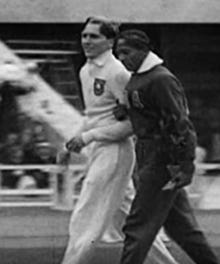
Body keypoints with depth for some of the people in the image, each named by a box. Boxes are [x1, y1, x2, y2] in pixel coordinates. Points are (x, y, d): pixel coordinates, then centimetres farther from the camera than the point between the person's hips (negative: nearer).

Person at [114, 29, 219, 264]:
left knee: (139, 225, -7)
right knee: (179, 224, 16)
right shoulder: (136, 79, 13)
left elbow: (180, 124, -20)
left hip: (162, 161, -10)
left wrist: (185, 165, -23)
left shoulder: (161, 80, -16)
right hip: (149, 157, 10)